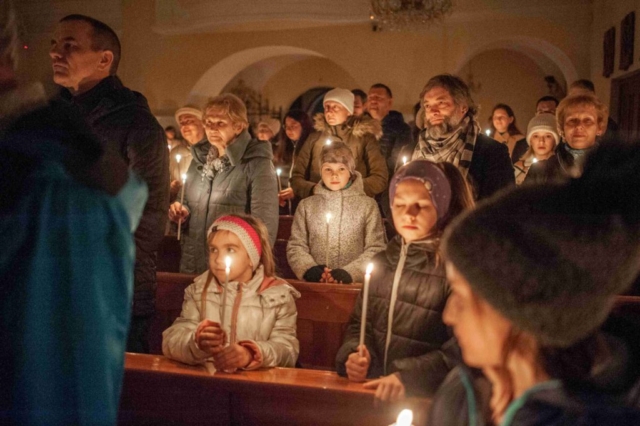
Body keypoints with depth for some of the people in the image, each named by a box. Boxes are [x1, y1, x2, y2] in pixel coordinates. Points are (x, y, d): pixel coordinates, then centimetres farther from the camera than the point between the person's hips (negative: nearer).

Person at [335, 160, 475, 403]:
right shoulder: (383, 261, 10)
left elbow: (463, 346, -14)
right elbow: (359, 323, 16)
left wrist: (407, 377, -21)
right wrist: (353, 354, -2)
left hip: (427, 396, -4)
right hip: (374, 389, 4)